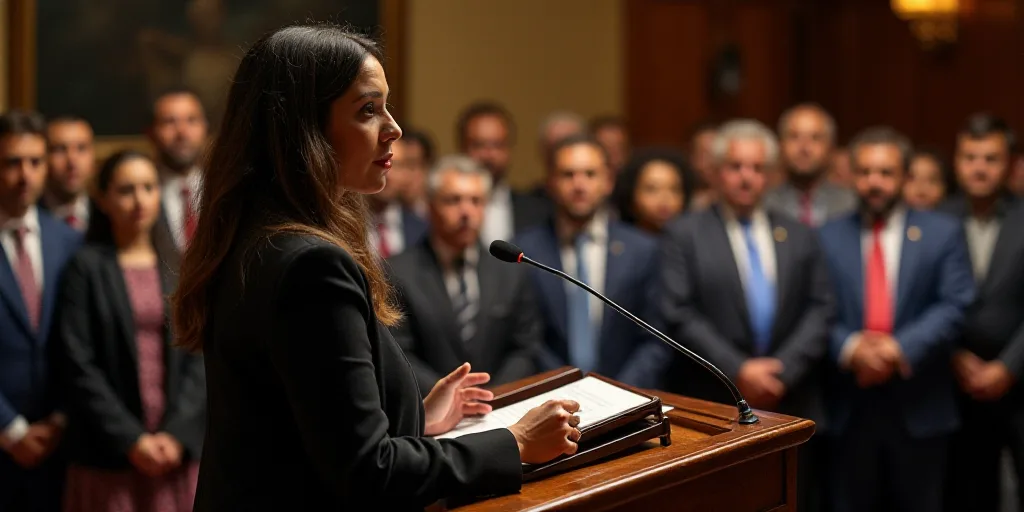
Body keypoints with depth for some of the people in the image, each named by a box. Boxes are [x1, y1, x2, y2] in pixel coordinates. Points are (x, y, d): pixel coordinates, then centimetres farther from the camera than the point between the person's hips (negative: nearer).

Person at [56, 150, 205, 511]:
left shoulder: (180, 265, 9)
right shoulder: (87, 266, 0)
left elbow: (200, 357, 3)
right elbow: (78, 364, -5)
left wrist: (178, 432, -8)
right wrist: (130, 439, -10)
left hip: (179, 446, 2)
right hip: (109, 455, -2)